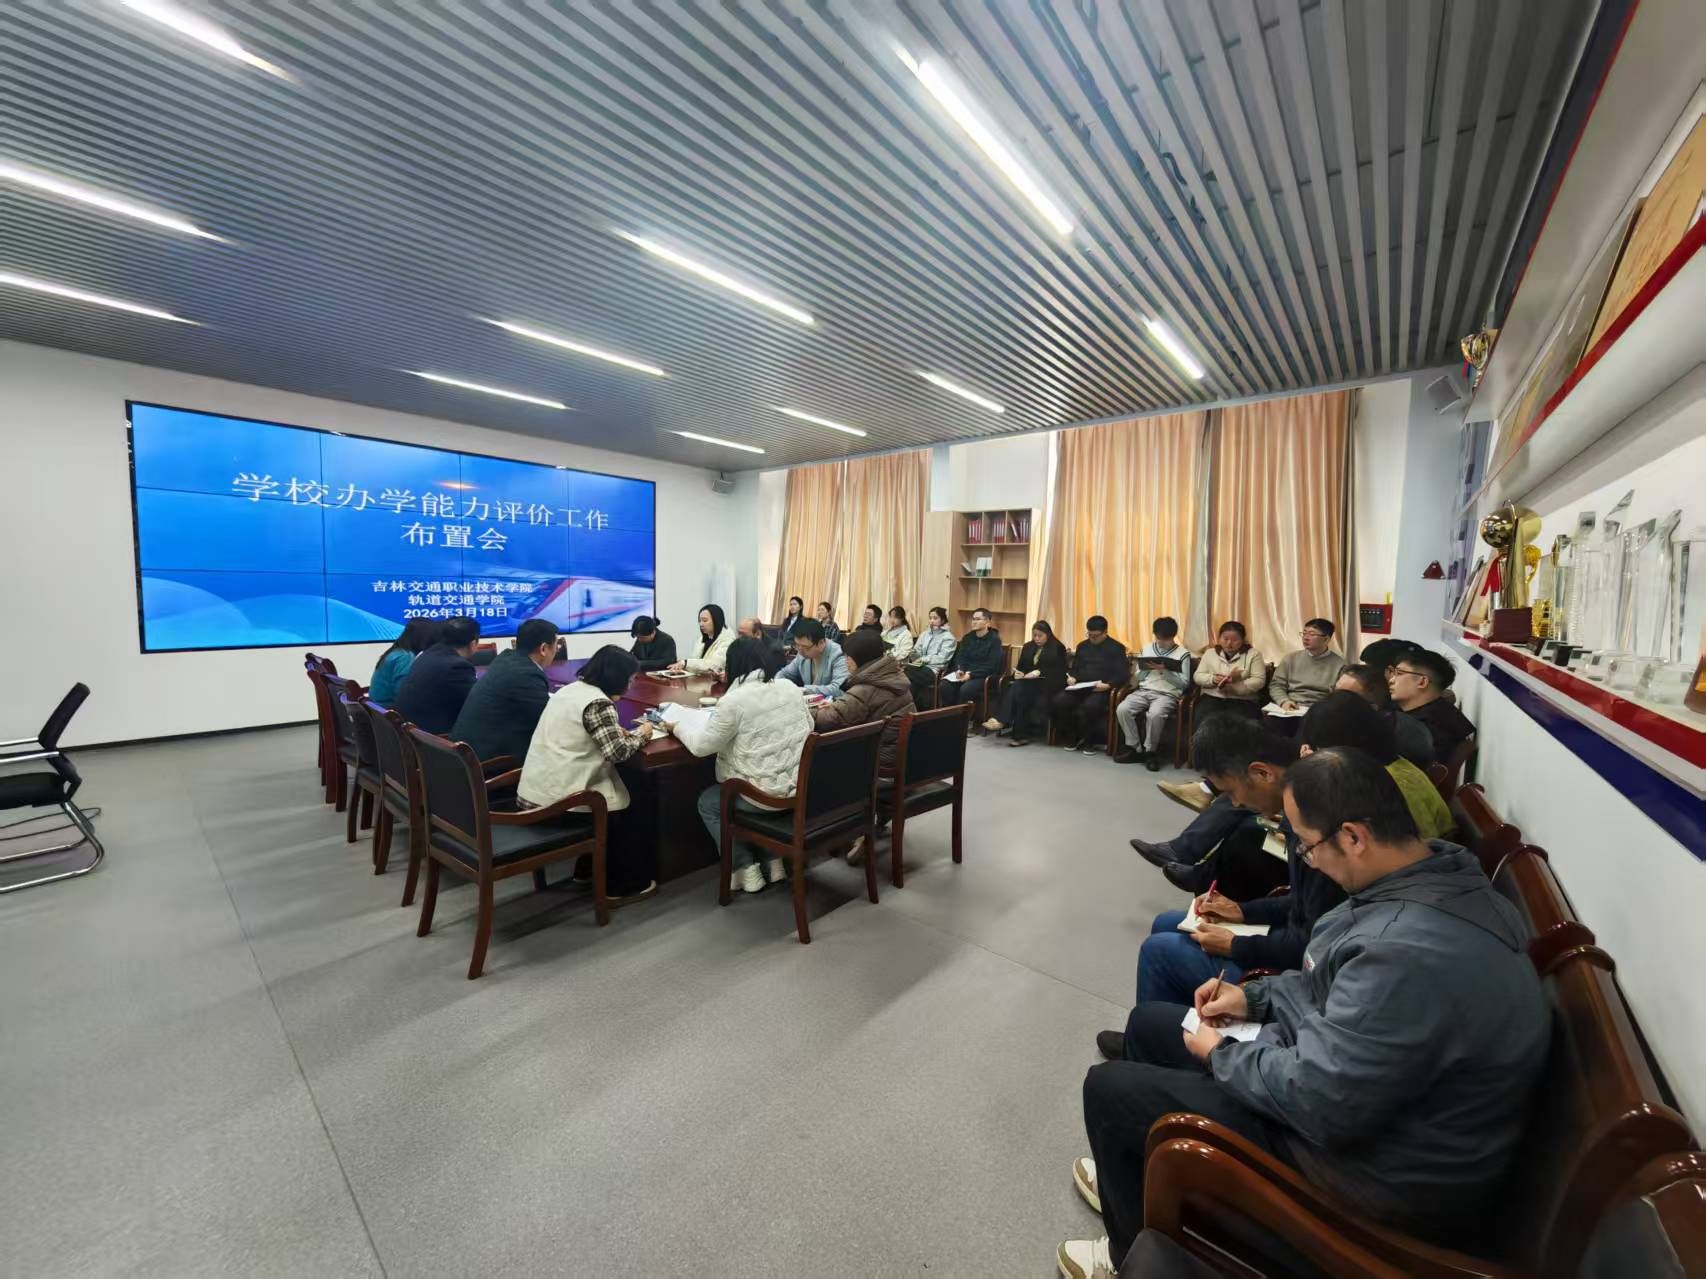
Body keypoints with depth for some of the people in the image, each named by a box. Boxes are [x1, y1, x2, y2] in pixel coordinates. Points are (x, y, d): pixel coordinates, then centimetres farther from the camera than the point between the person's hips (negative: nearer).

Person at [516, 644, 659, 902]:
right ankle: (622, 886, 17)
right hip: (556, 800, -9)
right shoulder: (598, 703, -17)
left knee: (613, 791, 23)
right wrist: (640, 735, -2)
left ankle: (588, 869, 34)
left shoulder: (569, 689, 11)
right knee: (621, 807, 10)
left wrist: (617, 731, 9)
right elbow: (617, 753, -20)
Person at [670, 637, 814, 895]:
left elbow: (702, 745, -10)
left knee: (707, 803, 20)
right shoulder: (791, 688, 1)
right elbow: (807, 727, 16)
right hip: (800, 787, 7)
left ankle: (746, 869, 18)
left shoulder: (734, 699, -18)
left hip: (767, 794, -7)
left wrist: (678, 726, 10)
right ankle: (772, 861, 29)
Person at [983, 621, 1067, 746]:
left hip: (1047, 684, -5)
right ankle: (1000, 720, -44)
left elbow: (1059, 672, -5)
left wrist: (1040, 672, -20)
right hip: (1028, 682, 5)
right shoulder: (1027, 647, 22)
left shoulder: (1058, 648, 5)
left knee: (1019, 689, -33)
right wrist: (1018, 673, -4)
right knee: (1015, 688, -31)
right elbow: (1021, 667, 20)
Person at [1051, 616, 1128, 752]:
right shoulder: (1082, 646, 22)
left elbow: (1123, 674, -3)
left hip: (1101, 689, -5)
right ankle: (1071, 737, -3)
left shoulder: (1117, 648, 6)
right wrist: (1072, 678, 2)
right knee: (1058, 702, -24)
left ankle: (1089, 741, -12)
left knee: (1090, 706, -38)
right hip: (1080, 687, 5)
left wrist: (1108, 685, -20)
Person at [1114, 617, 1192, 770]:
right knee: (1122, 709, -24)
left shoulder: (1183, 654, 4)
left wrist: (1164, 671, -16)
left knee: (1154, 714, -36)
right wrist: (1147, 668, -6)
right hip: (1143, 691, 4)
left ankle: (1150, 751, -12)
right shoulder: (1145, 649, 14)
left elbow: (1184, 683, -3)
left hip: (1167, 694, -4)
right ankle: (1135, 748, -8)